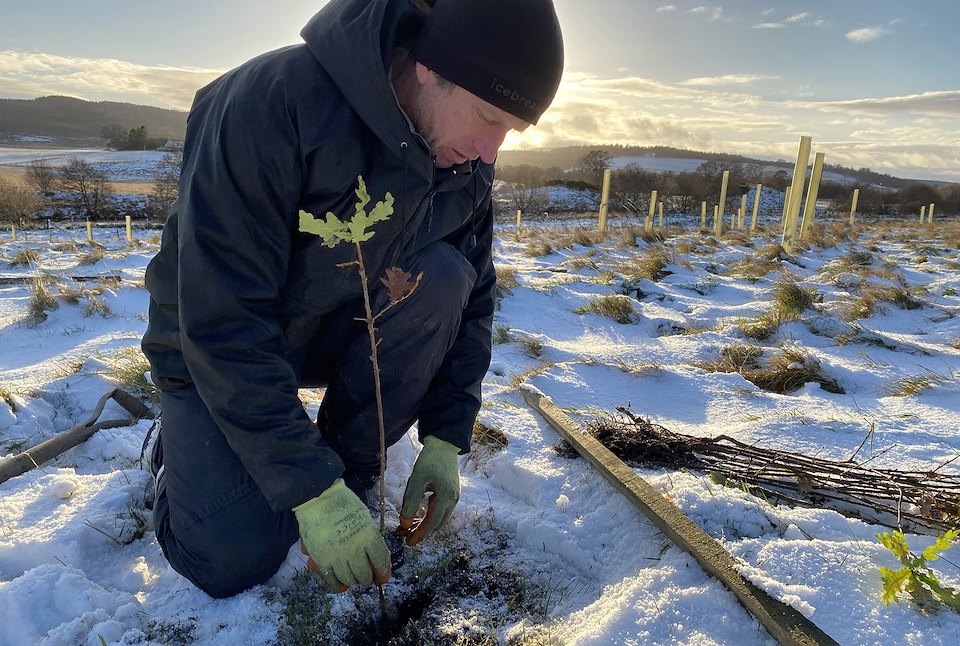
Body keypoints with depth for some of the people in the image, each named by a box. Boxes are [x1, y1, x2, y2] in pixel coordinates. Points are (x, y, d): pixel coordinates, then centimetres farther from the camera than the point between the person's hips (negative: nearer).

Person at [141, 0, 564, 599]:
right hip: (214, 350, -4)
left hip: (344, 332, 5)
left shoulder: (467, 165, -12)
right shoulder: (273, 101, -31)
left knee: (443, 279, -25)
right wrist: (311, 491, -31)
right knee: (235, 563, -17)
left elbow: (471, 299, -4)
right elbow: (223, 322, -32)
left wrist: (446, 441, -12)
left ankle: (353, 465, -7)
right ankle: (181, 444, 15)